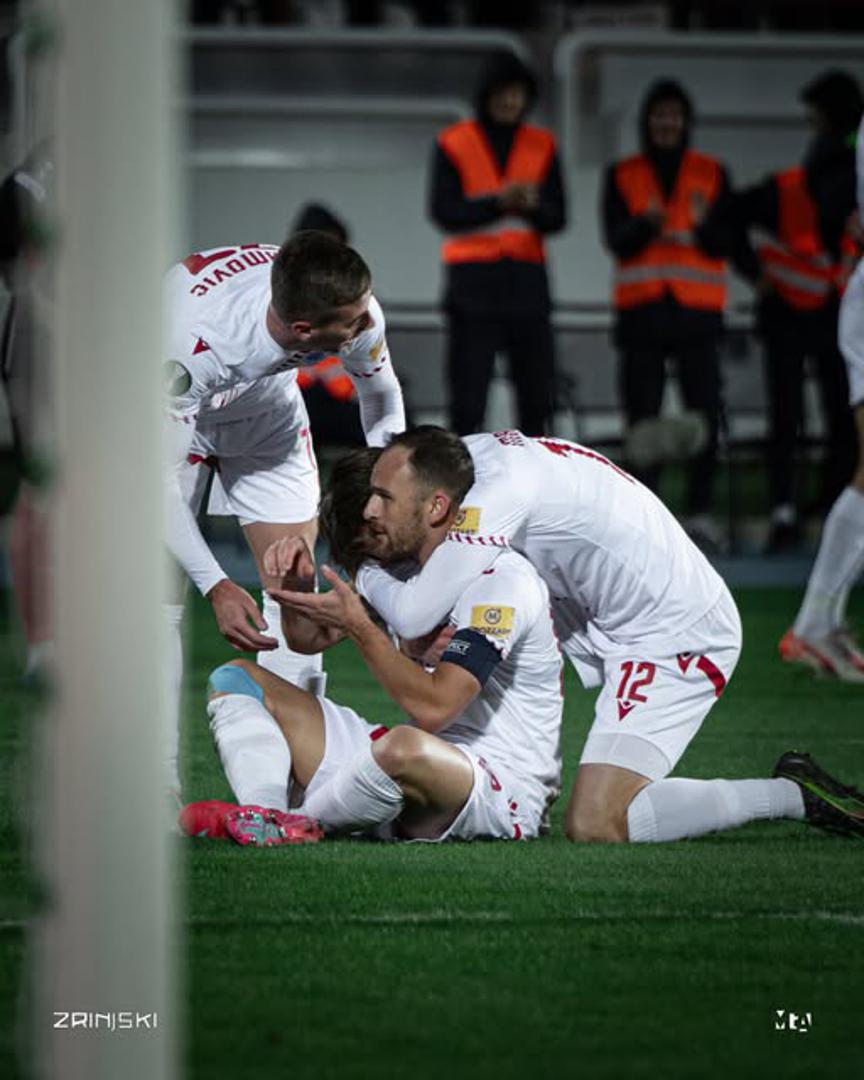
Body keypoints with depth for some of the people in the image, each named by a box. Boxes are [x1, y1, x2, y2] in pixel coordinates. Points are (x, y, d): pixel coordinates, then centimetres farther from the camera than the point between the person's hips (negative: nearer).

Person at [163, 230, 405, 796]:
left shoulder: (360, 316, -33)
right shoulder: (195, 338, -47)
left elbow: (383, 399, -7)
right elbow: (159, 478, -38)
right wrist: (216, 586, -45)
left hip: (266, 405, 4)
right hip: (173, 410, -4)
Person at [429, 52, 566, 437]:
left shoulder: (542, 146, 12)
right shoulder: (454, 144, 3)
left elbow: (558, 218, 6)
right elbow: (443, 211, -7)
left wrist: (534, 206, -17)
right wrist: (497, 203, -20)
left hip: (527, 278, 3)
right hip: (472, 279, -3)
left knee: (538, 391, 1)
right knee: (468, 391, -7)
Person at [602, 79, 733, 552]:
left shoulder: (712, 175, 10)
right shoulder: (622, 176, 10)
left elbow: (723, 245, 2)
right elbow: (616, 241, -2)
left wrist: (704, 224, -20)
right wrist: (646, 223, -22)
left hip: (697, 312, 0)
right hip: (640, 309, 0)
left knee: (704, 413, -11)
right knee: (642, 415, -5)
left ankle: (701, 511, -8)